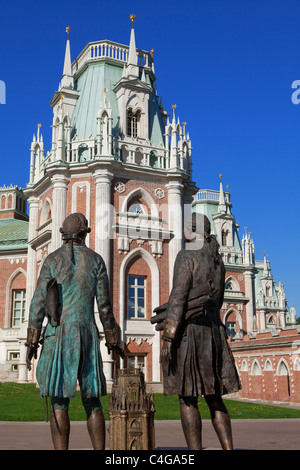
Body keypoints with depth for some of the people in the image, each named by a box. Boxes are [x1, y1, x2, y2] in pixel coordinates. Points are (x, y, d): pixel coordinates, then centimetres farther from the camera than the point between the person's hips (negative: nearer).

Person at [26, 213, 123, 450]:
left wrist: (32, 341, -1)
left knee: (59, 401, 0)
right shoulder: (96, 259, 5)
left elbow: (39, 301, -3)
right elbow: (104, 304, 3)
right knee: (92, 400, 9)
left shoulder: (52, 259, 3)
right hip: (87, 334, 1)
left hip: (57, 334, -1)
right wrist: (112, 340, 11)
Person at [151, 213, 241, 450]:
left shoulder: (186, 257, -9)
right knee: (214, 397, 13)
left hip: (188, 333, -7)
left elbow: (179, 297, -16)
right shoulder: (217, 260, 15)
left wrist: (168, 338, -16)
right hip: (213, 333, 7)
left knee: (187, 398, -1)